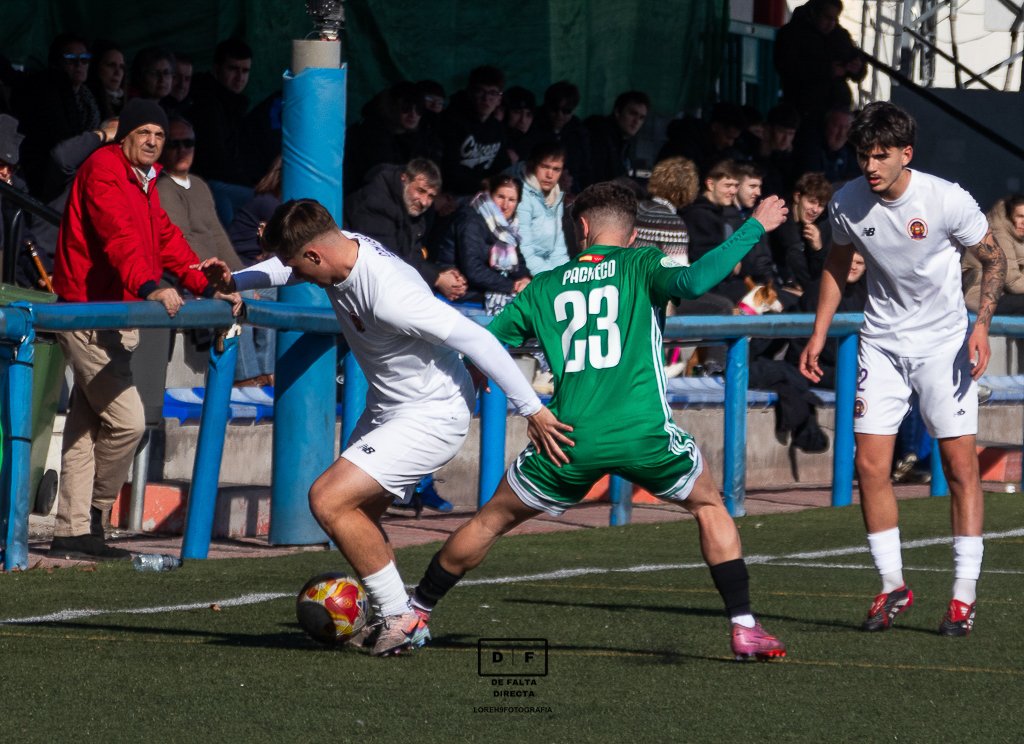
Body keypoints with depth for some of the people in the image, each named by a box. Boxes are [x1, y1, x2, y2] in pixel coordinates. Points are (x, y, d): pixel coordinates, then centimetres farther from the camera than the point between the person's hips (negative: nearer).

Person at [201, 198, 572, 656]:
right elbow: (282, 269, 20)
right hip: (387, 407, 10)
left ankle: (401, 618, -5)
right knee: (355, 514, 16)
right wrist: (233, 282, 2)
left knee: (329, 501, -16)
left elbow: (476, 340, -29)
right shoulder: (344, 250, -5)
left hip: (431, 416, -10)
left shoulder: (388, 295, -32)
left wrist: (531, 410, -25)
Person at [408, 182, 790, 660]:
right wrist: (754, 228, -7)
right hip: (644, 436, -2)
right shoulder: (641, 265, 5)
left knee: (491, 521, 20)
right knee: (709, 507, 22)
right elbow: (692, 282, -15)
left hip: (569, 441, 2)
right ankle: (744, 628, 14)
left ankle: (414, 614, 25)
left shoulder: (544, 288, 15)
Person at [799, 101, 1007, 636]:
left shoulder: (947, 200, -18)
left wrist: (982, 324, -17)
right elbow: (838, 264, 11)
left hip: (944, 343, -3)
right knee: (870, 463, -5)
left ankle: (965, 593, 0)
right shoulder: (847, 203, -8)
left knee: (960, 462, -7)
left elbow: (994, 257, -5)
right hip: (882, 343, 3)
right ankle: (893, 586, 9)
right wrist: (819, 335, 8)